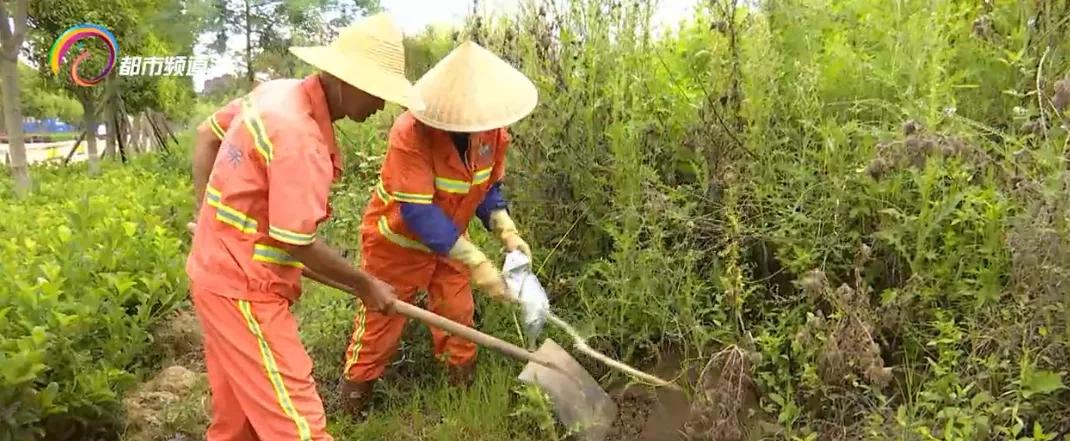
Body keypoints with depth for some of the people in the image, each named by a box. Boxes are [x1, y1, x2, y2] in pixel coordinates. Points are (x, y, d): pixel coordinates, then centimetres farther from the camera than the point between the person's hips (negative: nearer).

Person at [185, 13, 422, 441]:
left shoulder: (278, 91, 2)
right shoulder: (300, 138, -27)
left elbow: (208, 135, 16)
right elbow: (298, 243, -23)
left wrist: (210, 215, 16)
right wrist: (366, 284, -10)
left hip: (218, 270, 10)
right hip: (243, 288, -10)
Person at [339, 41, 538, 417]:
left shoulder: (492, 131, -16)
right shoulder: (411, 134, -35)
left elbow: (489, 188, -1)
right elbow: (418, 213, -38)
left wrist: (507, 232, -20)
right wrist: (476, 263, -42)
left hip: (448, 240, 5)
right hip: (397, 243, -5)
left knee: (459, 321, 14)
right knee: (379, 325, 8)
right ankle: (351, 412, 27)